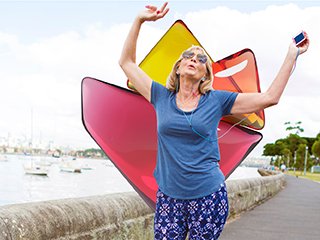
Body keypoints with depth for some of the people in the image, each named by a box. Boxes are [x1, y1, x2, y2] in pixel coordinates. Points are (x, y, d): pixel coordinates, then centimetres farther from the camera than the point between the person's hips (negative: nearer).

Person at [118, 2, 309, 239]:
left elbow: (269, 97, 1)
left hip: (208, 196, -1)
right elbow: (127, 62, 9)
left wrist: (292, 55, 1)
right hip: (169, 196, 1)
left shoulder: (217, 100, 2)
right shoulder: (162, 97, 5)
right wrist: (139, 20, 1)